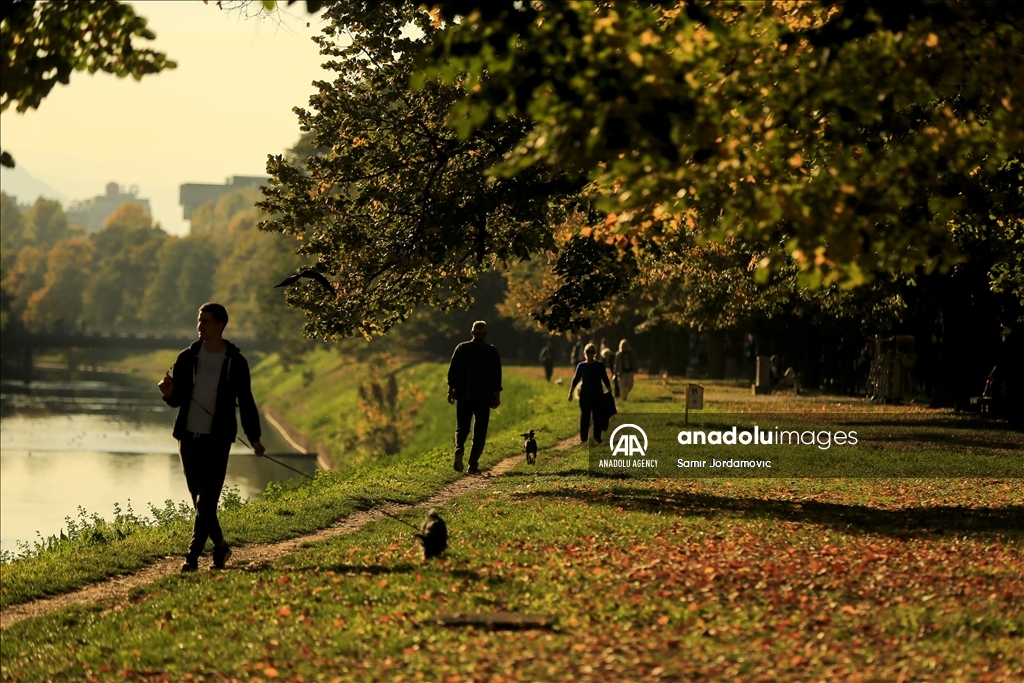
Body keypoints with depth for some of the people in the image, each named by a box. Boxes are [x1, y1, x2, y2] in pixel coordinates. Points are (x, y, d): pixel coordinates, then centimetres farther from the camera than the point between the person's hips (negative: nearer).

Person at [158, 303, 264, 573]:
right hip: (188, 437, 4)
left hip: (217, 440, -4)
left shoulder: (236, 362, -2)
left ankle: (193, 556, -9)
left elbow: (245, 401, 4)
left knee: (206, 501, -9)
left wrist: (254, 437, -4)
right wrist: (169, 393, -15)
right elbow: (178, 399, 8)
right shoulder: (187, 358, 5)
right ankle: (220, 546, 25)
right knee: (199, 499, 9)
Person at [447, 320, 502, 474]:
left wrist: (451, 390, 5)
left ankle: (459, 447, -21)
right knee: (480, 431, 4)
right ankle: (473, 464, -3)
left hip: (464, 395, 1)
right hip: (484, 397, -1)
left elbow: (452, 371, 0)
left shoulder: (461, 348, 2)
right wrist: (497, 396, 5)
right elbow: (497, 375, 1)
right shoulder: (492, 351, 2)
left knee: (462, 427, 10)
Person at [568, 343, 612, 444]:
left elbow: (605, 379, 3)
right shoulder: (581, 366, 2)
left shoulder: (600, 365, 0)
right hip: (584, 395, 0)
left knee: (597, 416, 1)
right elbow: (575, 380, 5)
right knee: (584, 417, 2)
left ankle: (597, 437, 10)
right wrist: (570, 393, 0)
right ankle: (583, 438, 7)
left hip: (597, 394, 0)